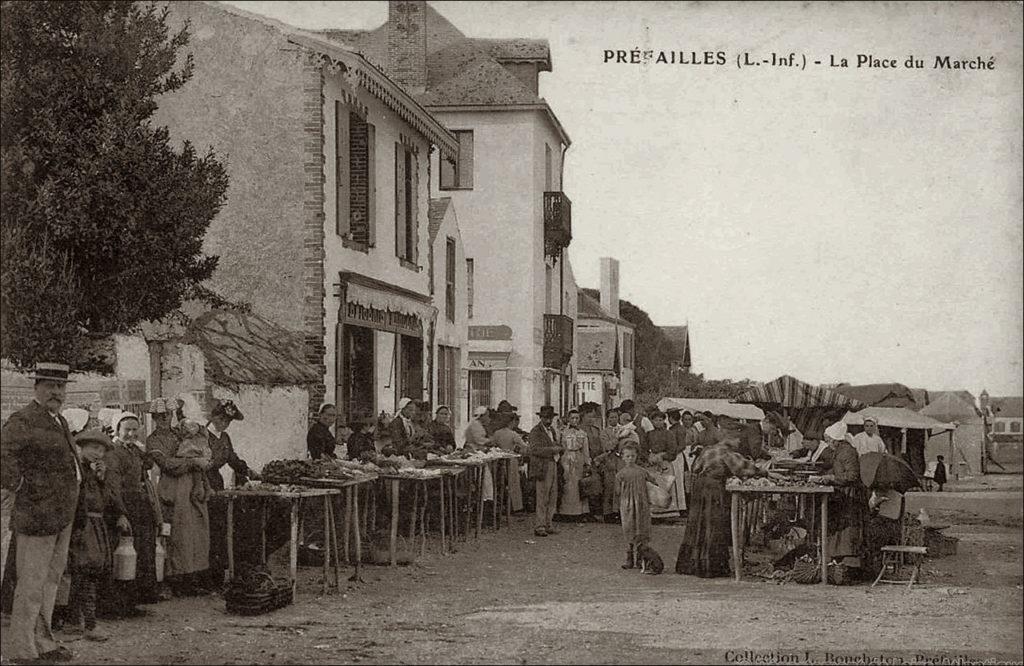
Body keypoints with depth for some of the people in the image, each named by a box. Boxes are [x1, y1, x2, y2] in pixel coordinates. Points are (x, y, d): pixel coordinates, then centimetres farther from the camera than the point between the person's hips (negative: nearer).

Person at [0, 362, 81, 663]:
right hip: (37, 514, -9)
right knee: (32, 583, -4)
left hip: (62, 516, 9)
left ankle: (42, 641, 26)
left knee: (52, 578, 16)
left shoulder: (59, 421, 17)